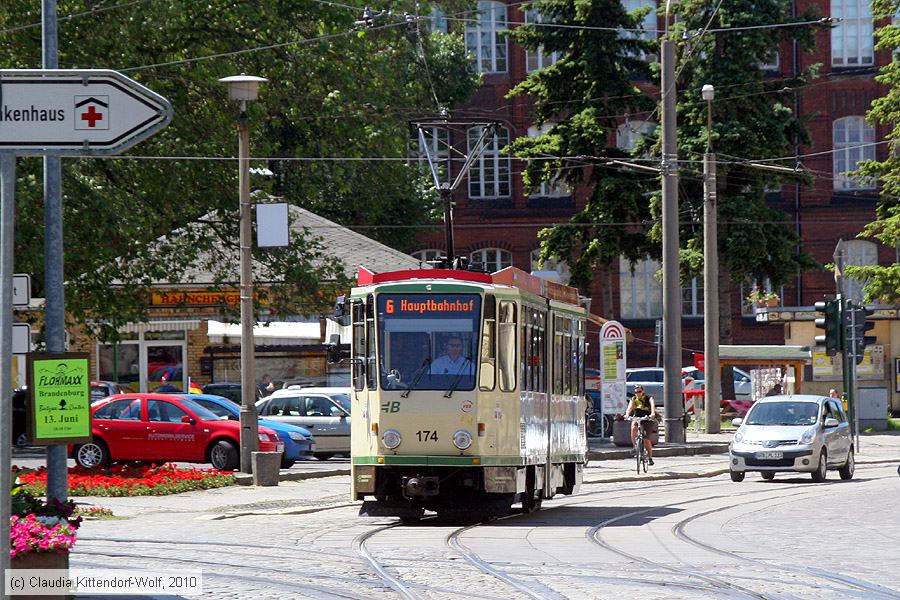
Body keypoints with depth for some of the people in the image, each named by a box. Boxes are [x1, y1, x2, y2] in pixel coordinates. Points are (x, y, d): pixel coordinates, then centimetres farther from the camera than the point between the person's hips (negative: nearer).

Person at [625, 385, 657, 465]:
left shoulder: (648, 398, -11)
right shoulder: (633, 399, -4)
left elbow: (652, 404, -31)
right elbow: (630, 407, -21)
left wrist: (653, 413, -52)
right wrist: (627, 415, -42)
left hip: (647, 419, -2)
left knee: (646, 439, -10)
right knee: (633, 428, -33)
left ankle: (650, 458, 6)